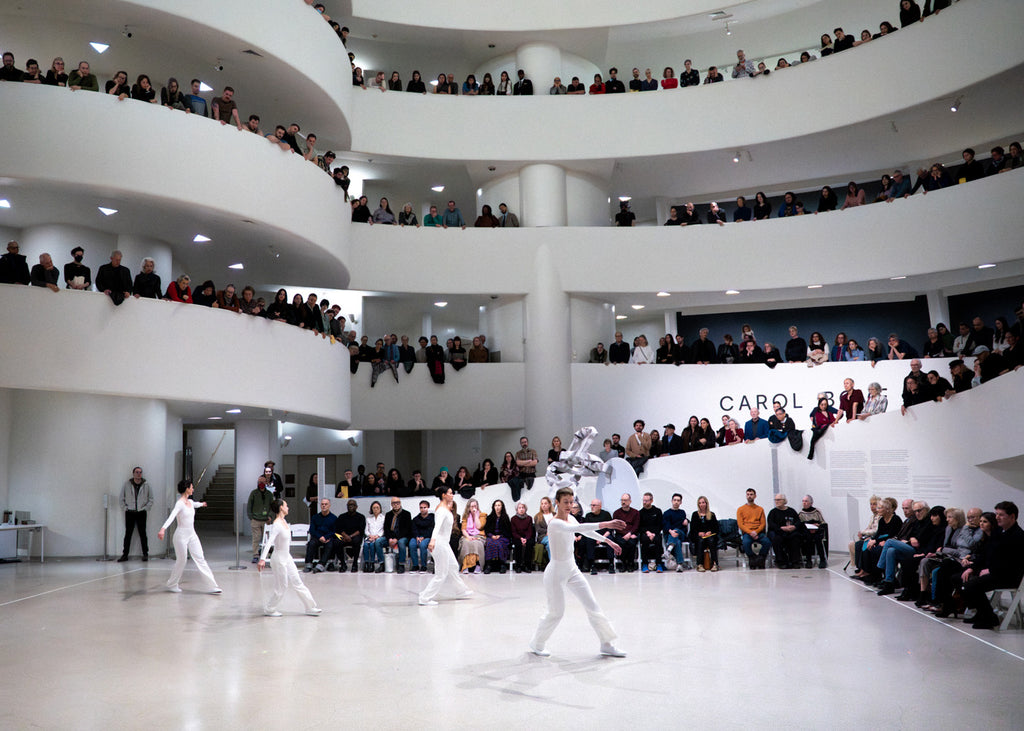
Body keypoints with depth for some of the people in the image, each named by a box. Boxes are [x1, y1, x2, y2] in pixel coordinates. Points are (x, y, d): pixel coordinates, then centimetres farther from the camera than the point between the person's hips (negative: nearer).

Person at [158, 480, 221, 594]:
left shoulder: (190, 502, 9)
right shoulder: (180, 503, -15)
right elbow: (171, 517, -31)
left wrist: (202, 504, 58)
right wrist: (163, 528, -46)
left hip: (192, 535, 7)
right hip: (181, 535, -7)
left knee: (200, 559, 1)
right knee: (181, 560, 2)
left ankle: (213, 585, -3)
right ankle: (172, 584, 25)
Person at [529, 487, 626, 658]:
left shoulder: (571, 518, 2)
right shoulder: (555, 523, -23)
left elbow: (584, 531, 20)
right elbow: (577, 529, -40)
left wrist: (608, 541, 20)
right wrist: (605, 524, -49)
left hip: (572, 570, 8)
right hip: (556, 572, -7)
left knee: (592, 606, 6)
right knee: (556, 612, 4)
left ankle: (607, 645, 15)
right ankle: (536, 644, 27)